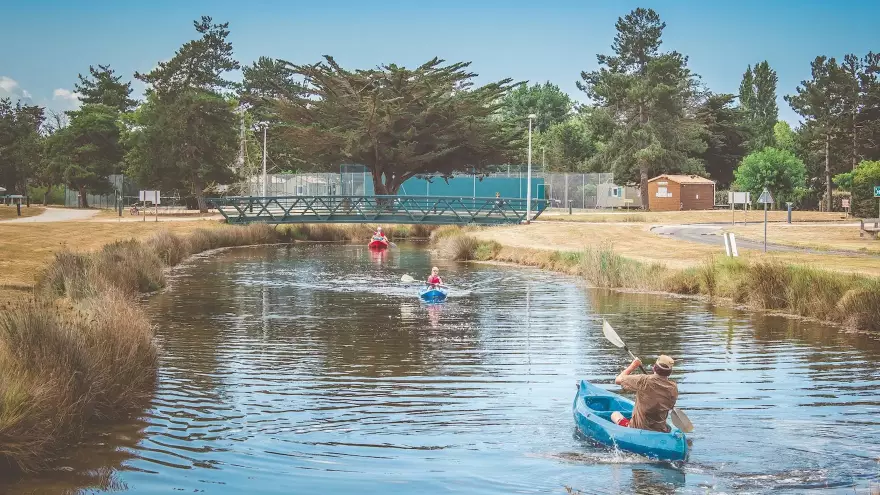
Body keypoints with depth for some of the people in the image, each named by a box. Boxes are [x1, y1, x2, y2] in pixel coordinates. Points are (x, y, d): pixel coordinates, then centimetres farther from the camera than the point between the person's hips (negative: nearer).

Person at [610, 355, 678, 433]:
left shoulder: (644, 381, -20)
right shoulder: (673, 388, -11)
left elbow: (618, 380, -8)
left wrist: (633, 366, 6)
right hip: (661, 431, 4)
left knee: (615, 414, 23)